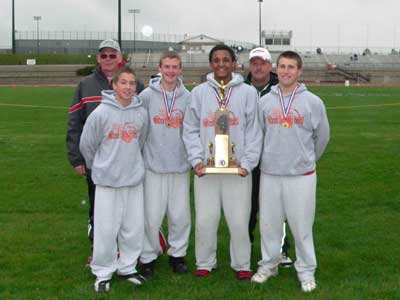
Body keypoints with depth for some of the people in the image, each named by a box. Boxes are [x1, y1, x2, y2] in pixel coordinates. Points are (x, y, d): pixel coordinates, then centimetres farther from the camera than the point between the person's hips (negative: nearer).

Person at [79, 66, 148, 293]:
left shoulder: (141, 113, -1)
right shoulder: (101, 112, -10)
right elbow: (86, 144, 1)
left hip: (134, 179, 3)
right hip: (107, 180, -3)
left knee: (134, 227, 9)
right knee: (106, 229, 1)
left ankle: (127, 267, 25)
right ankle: (103, 273, 15)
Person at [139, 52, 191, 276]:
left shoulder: (188, 97, 3)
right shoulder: (147, 96, -2)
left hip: (181, 165, 2)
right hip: (153, 165, -2)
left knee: (180, 215, 8)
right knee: (152, 216, 1)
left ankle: (178, 253, 25)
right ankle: (148, 257, 17)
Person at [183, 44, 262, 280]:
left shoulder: (248, 93, 2)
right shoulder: (199, 93, 6)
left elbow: (253, 131, 1)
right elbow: (191, 130, 6)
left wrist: (247, 162, -7)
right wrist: (196, 159, -5)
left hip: (238, 168, -1)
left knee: (239, 219, 2)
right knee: (205, 219, 5)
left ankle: (242, 264, 19)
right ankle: (205, 263, 23)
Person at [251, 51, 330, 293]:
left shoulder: (313, 102, -3)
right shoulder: (265, 101, 3)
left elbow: (322, 137, 8)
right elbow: (259, 134, 11)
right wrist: (271, 159, 12)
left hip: (301, 175, -2)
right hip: (270, 173, 2)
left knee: (302, 225, 4)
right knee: (269, 223, 10)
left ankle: (306, 270, 18)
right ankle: (269, 264, 27)